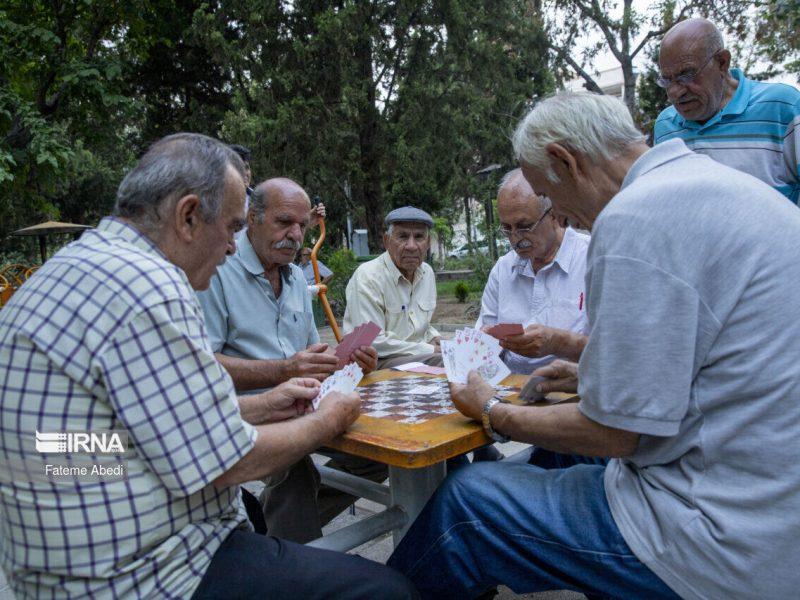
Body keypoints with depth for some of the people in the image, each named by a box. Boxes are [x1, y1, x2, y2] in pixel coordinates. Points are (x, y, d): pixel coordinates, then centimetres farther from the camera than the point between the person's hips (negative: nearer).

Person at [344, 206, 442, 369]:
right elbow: (373, 343, -21)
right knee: (441, 361, -30)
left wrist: (435, 339, 1)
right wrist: (430, 350, -18)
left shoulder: (427, 272, 10)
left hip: (419, 355, 8)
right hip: (376, 362, -7)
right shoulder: (367, 277, -16)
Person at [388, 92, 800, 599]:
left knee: (467, 499, -4)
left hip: (725, 536, -10)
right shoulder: (718, 180, 9)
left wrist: (491, 413, -2)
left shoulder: (635, 216, -22)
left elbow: (612, 433, -17)